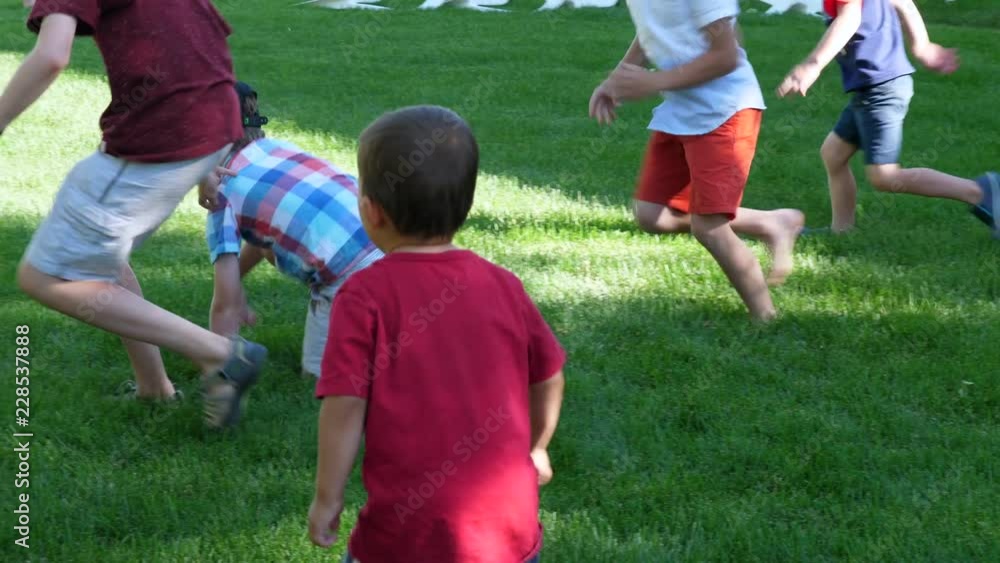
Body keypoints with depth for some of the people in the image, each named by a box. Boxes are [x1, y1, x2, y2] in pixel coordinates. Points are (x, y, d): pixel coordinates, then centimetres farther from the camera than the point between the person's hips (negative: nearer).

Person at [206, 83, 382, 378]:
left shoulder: (224, 192, 3)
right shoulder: (276, 146, 22)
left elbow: (225, 304, -1)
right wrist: (236, 280, 50)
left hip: (353, 274, -7)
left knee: (321, 374, 17)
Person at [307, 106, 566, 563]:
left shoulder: (365, 295, -12)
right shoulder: (503, 285, 2)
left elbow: (345, 405, -15)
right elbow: (548, 378, 12)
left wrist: (327, 498, -3)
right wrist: (536, 449, 29)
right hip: (510, 526, 4)